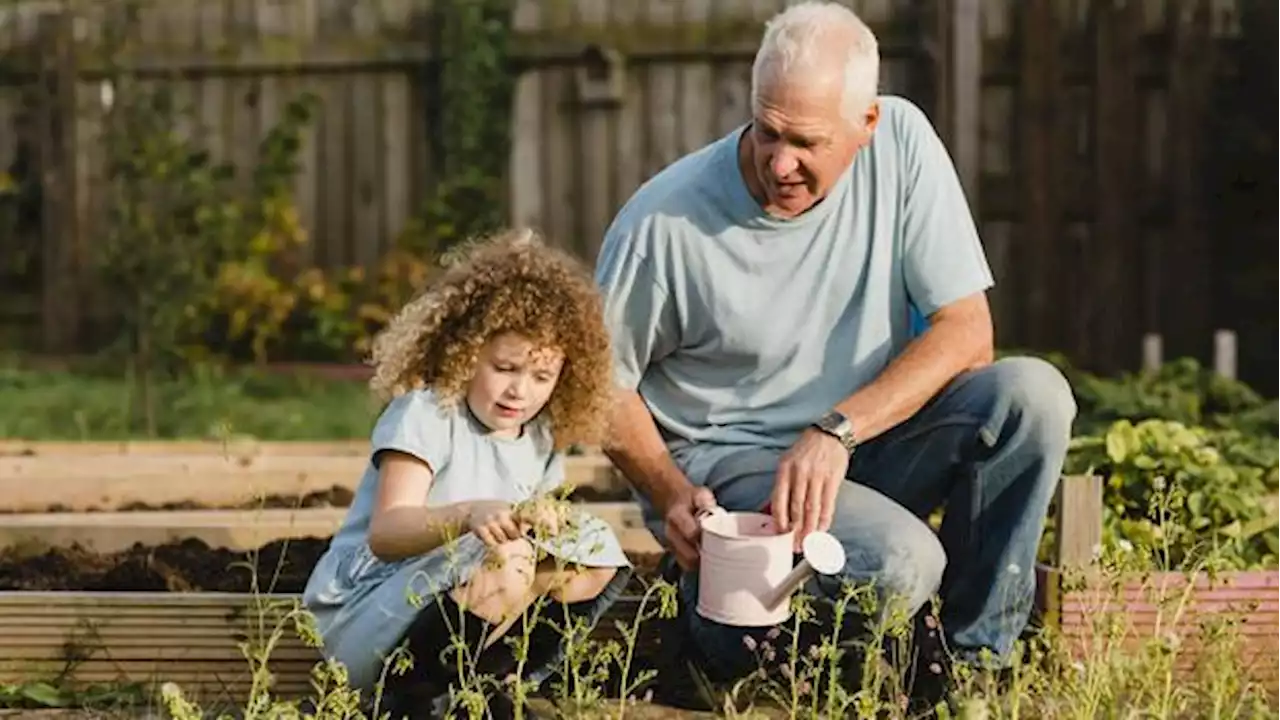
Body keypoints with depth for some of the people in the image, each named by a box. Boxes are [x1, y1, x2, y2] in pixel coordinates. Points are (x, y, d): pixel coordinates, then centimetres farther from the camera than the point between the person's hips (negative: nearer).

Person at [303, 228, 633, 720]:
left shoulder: (540, 438, 9)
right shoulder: (425, 412, -13)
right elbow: (385, 534, -24)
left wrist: (546, 521, -14)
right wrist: (468, 515, -41)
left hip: (447, 609, 7)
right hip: (364, 618, -7)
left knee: (595, 552, -7)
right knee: (502, 566, -34)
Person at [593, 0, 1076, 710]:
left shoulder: (900, 142, -10)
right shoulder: (665, 221, -17)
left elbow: (966, 331, -11)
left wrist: (837, 431, -24)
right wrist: (674, 496, -20)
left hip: (864, 442, 4)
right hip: (721, 464, -4)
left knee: (1033, 392, -21)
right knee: (901, 562, -32)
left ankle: (971, 656, -7)